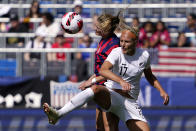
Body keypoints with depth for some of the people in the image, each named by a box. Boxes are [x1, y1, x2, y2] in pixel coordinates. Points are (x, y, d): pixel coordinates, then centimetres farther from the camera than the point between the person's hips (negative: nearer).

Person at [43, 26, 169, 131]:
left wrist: (162, 90, 11)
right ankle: (58, 114, -46)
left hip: (130, 102, 4)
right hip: (111, 96, -4)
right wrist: (121, 81, -43)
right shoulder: (117, 52, -8)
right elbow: (103, 70, -27)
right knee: (95, 89, -37)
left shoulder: (144, 55, 4)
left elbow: (150, 76, 24)